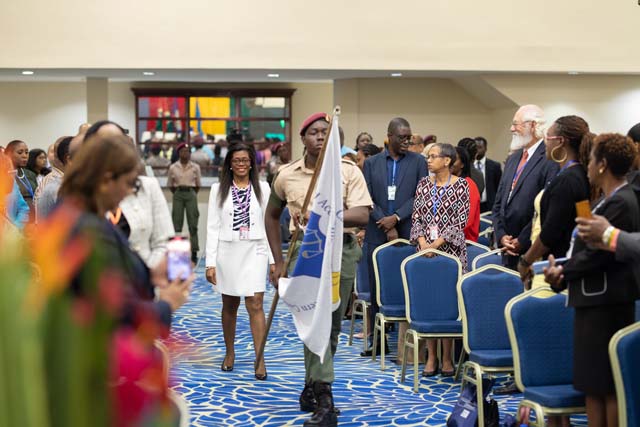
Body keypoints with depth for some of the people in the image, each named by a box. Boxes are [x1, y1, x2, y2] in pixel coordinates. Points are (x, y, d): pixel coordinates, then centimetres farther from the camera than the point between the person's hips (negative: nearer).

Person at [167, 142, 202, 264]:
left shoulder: (195, 167, 4)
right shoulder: (173, 168, 4)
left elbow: (198, 185, 11)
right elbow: (170, 185, 12)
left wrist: (192, 194, 5)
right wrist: (177, 194, 6)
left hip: (191, 194, -1)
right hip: (178, 194, 1)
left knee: (193, 224, -2)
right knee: (177, 223, 0)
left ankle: (194, 252, 1)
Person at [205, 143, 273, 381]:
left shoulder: (262, 188, 4)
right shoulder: (219, 190, 4)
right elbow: (213, 227, 1)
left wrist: (274, 259, 0)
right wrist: (210, 262, -4)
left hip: (254, 252, -1)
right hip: (228, 252, 1)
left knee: (255, 305, -9)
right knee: (229, 306, 12)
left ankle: (260, 360, -9)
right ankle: (229, 353, 28)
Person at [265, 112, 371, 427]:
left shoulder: (349, 171, -3)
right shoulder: (287, 175, 3)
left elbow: (362, 215, -15)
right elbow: (272, 216, 17)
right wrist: (278, 261, 13)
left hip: (341, 250, 1)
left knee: (332, 326, 9)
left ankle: (311, 388, 30)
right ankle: (324, 401, -15)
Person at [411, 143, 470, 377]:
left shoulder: (461, 185, -2)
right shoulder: (424, 184, 10)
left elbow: (461, 221, -7)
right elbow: (416, 217, 8)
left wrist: (438, 243, -13)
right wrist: (422, 241, -8)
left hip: (451, 250, -4)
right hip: (425, 249, 4)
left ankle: (447, 357, 5)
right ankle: (431, 357, 10)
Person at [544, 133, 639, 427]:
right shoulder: (613, 200, 14)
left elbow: (598, 253, -20)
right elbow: (590, 247, 15)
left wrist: (562, 272, -7)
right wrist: (564, 272, 2)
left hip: (606, 304, -10)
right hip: (595, 301, 10)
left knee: (608, 384, -2)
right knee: (592, 383, 13)